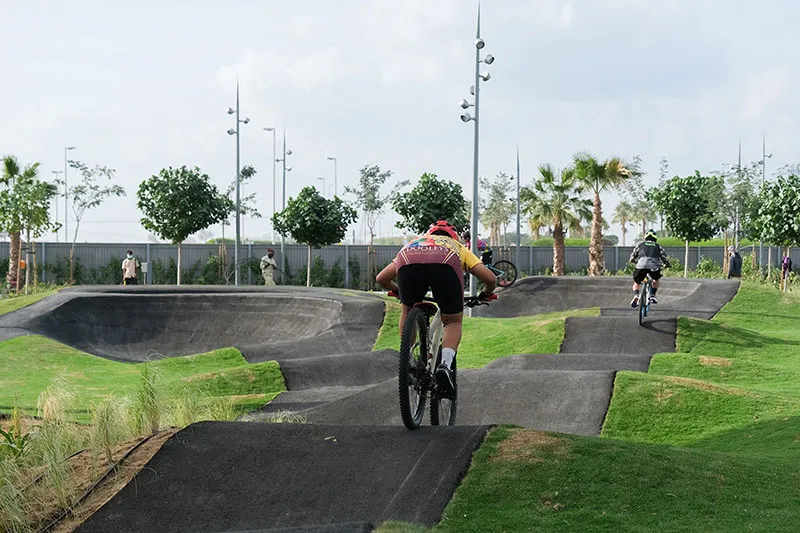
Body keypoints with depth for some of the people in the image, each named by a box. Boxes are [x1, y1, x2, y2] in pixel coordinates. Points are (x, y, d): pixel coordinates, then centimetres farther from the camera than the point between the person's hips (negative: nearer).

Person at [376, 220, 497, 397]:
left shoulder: (413, 242, 47)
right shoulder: (458, 247, 42)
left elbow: (381, 279, 44)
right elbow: (490, 278, 30)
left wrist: (397, 291, 64)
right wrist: (486, 294, 51)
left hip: (408, 263, 2)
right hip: (446, 263, -1)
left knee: (409, 311, 31)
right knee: (453, 321, 18)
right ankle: (445, 364, -7)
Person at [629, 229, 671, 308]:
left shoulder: (640, 244, 26)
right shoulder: (658, 246, 26)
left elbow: (632, 257, 28)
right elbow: (665, 258, 23)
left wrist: (635, 261, 50)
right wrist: (667, 264, 45)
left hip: (641, 266, -1)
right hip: (654, 266, 1)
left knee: (636, 283, 20)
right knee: (656, 280, 34)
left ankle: (636, 296, -8)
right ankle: (652, 295, 18)